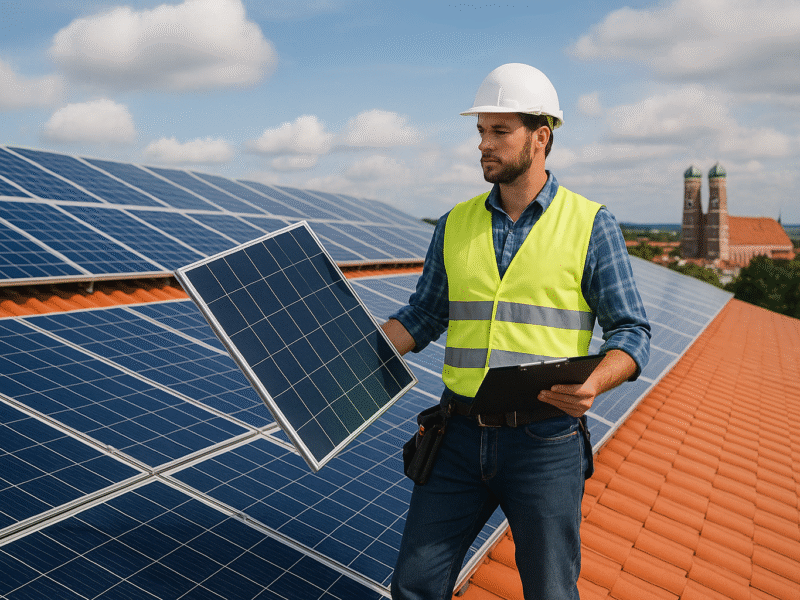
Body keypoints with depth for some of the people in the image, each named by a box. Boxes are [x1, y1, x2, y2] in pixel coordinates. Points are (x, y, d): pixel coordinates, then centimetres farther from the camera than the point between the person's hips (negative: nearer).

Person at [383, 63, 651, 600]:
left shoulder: (591, 224, -4)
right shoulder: (456, 225, 7)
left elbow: (632, 332, -3)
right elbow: (423, 317, 12)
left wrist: (594, 384, -23)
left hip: (545, 442, -3)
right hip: (462, 436, 3)